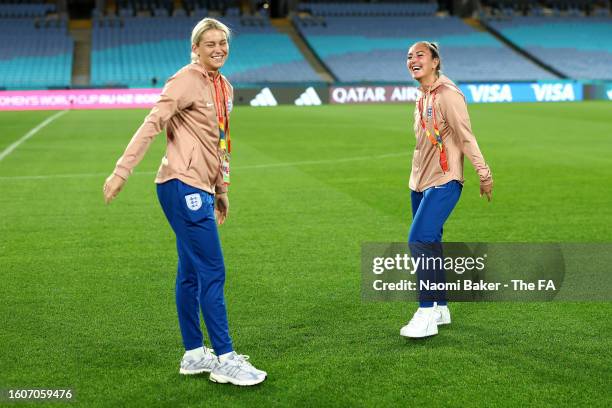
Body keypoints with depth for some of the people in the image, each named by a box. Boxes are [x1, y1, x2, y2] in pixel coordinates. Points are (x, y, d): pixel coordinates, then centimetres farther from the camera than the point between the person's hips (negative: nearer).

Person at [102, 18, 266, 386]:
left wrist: (221, 190, 23)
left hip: (199, 189, 9)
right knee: (213, 272, -8)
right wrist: (121, 172, -25)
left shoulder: (224, 87, 15)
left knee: (191, 273, 13)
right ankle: (225, 359, -1)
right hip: (183, 186, -9)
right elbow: (152, 125, -19)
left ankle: (194, 354, 22)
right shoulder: (187, 80, -11)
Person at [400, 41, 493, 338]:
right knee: (429, 245, 11)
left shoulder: (447, 94, -12)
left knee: (420, 241, -19)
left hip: (444, 182, -9)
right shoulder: (422, 98, 14)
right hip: (420, 181, 9)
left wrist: (483, 174, -15)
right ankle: (441, 309, 21)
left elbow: (465, 137, -14)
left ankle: (426, 314, -16)